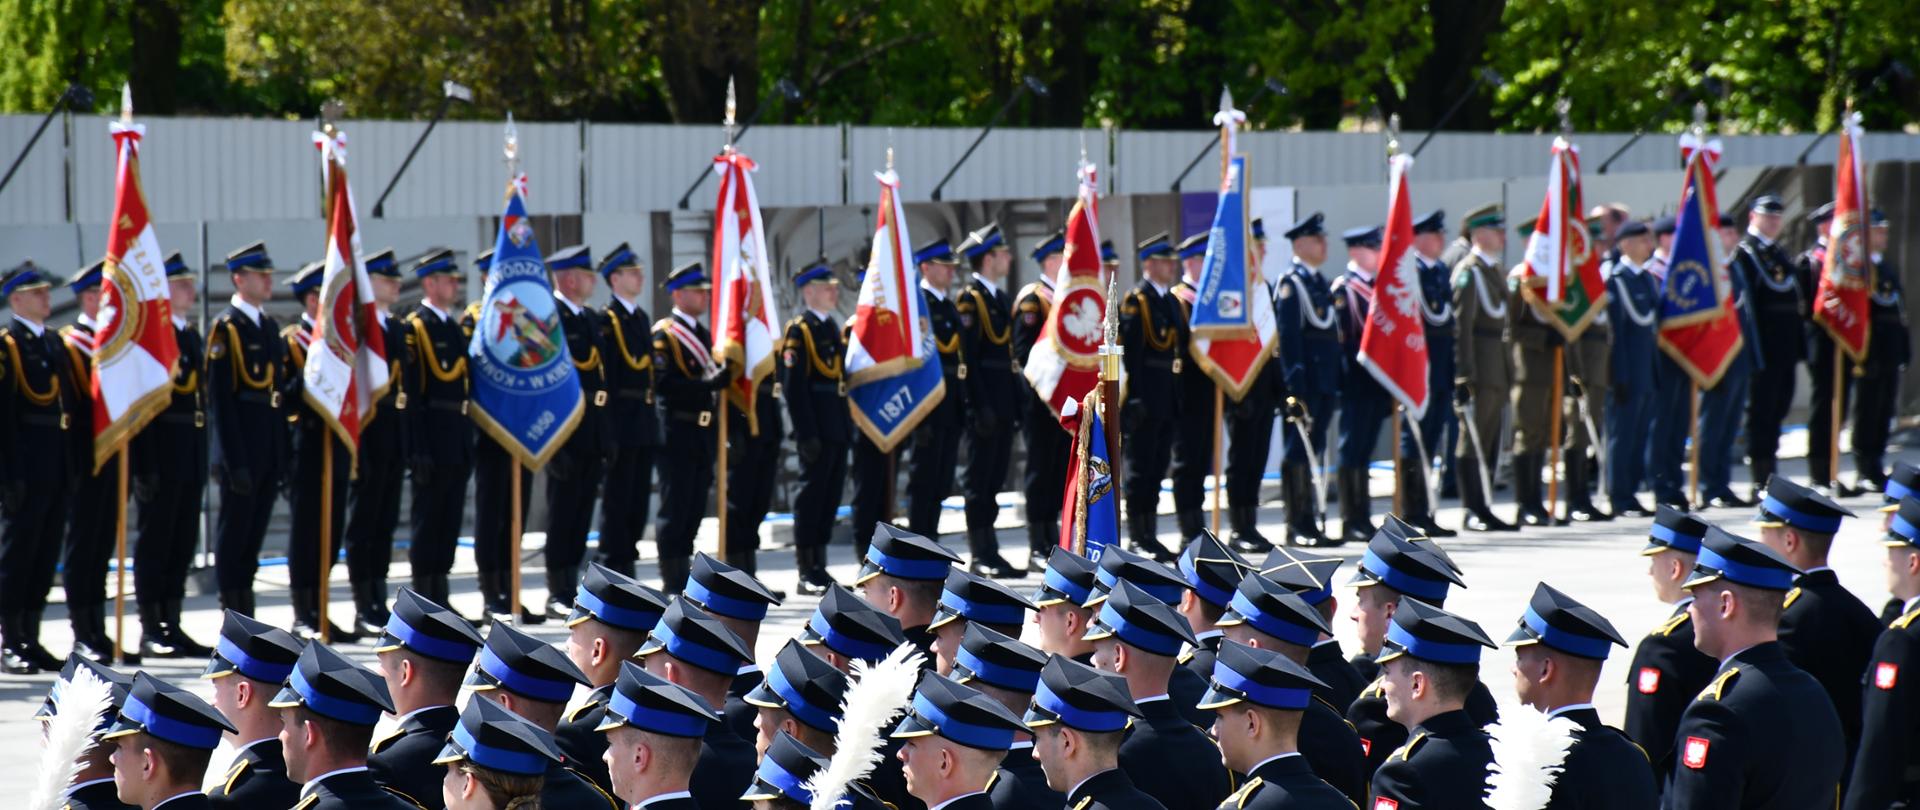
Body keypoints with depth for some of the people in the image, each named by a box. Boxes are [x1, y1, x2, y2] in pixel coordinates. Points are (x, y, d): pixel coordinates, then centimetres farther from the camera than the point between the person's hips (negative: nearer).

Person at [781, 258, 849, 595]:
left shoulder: (833, 327, 16)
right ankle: (806, 574, -2)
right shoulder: (799, 330, -9)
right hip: (817, 430, -8)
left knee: (830, 498, 10)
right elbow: (794, 387, -15)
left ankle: (819, 570, 16)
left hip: (838, 427, 8)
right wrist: (807, 433, -19)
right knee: (811, 497, -5)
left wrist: (848, 426, 16)